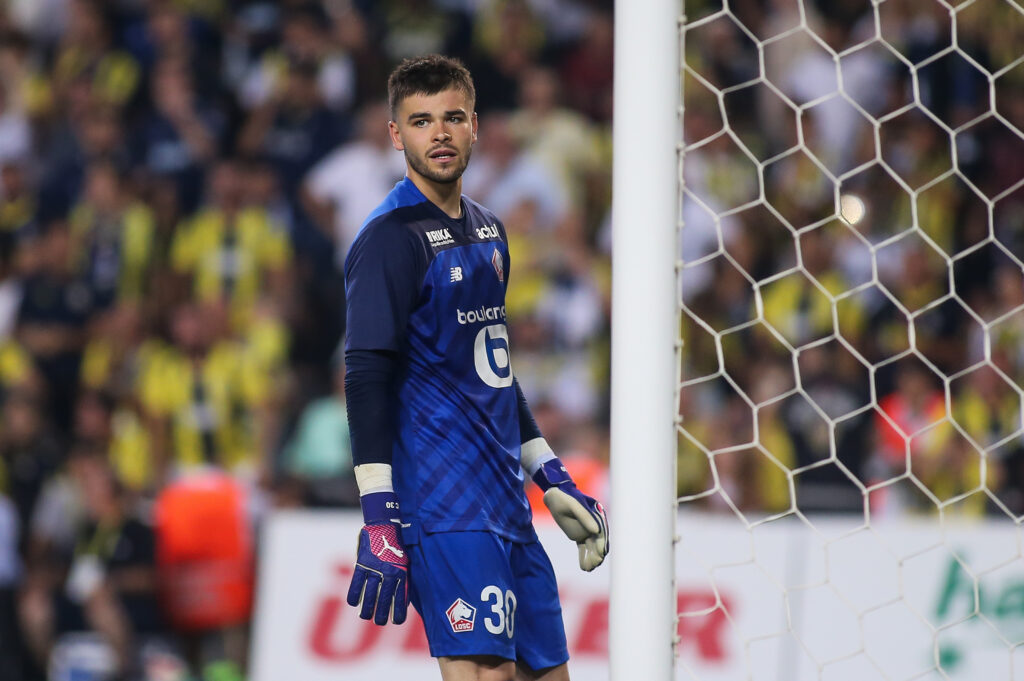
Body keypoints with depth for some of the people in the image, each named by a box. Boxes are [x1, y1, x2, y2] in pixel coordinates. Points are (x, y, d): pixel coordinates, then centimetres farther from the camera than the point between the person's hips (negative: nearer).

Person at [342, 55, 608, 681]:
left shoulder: (488, 231, 17)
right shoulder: (391, 238, -10)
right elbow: (368, 379, -15)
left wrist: (552, 478, 26)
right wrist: (379, 520, -22)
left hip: (506, 500, 9)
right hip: (442, 502, -9)